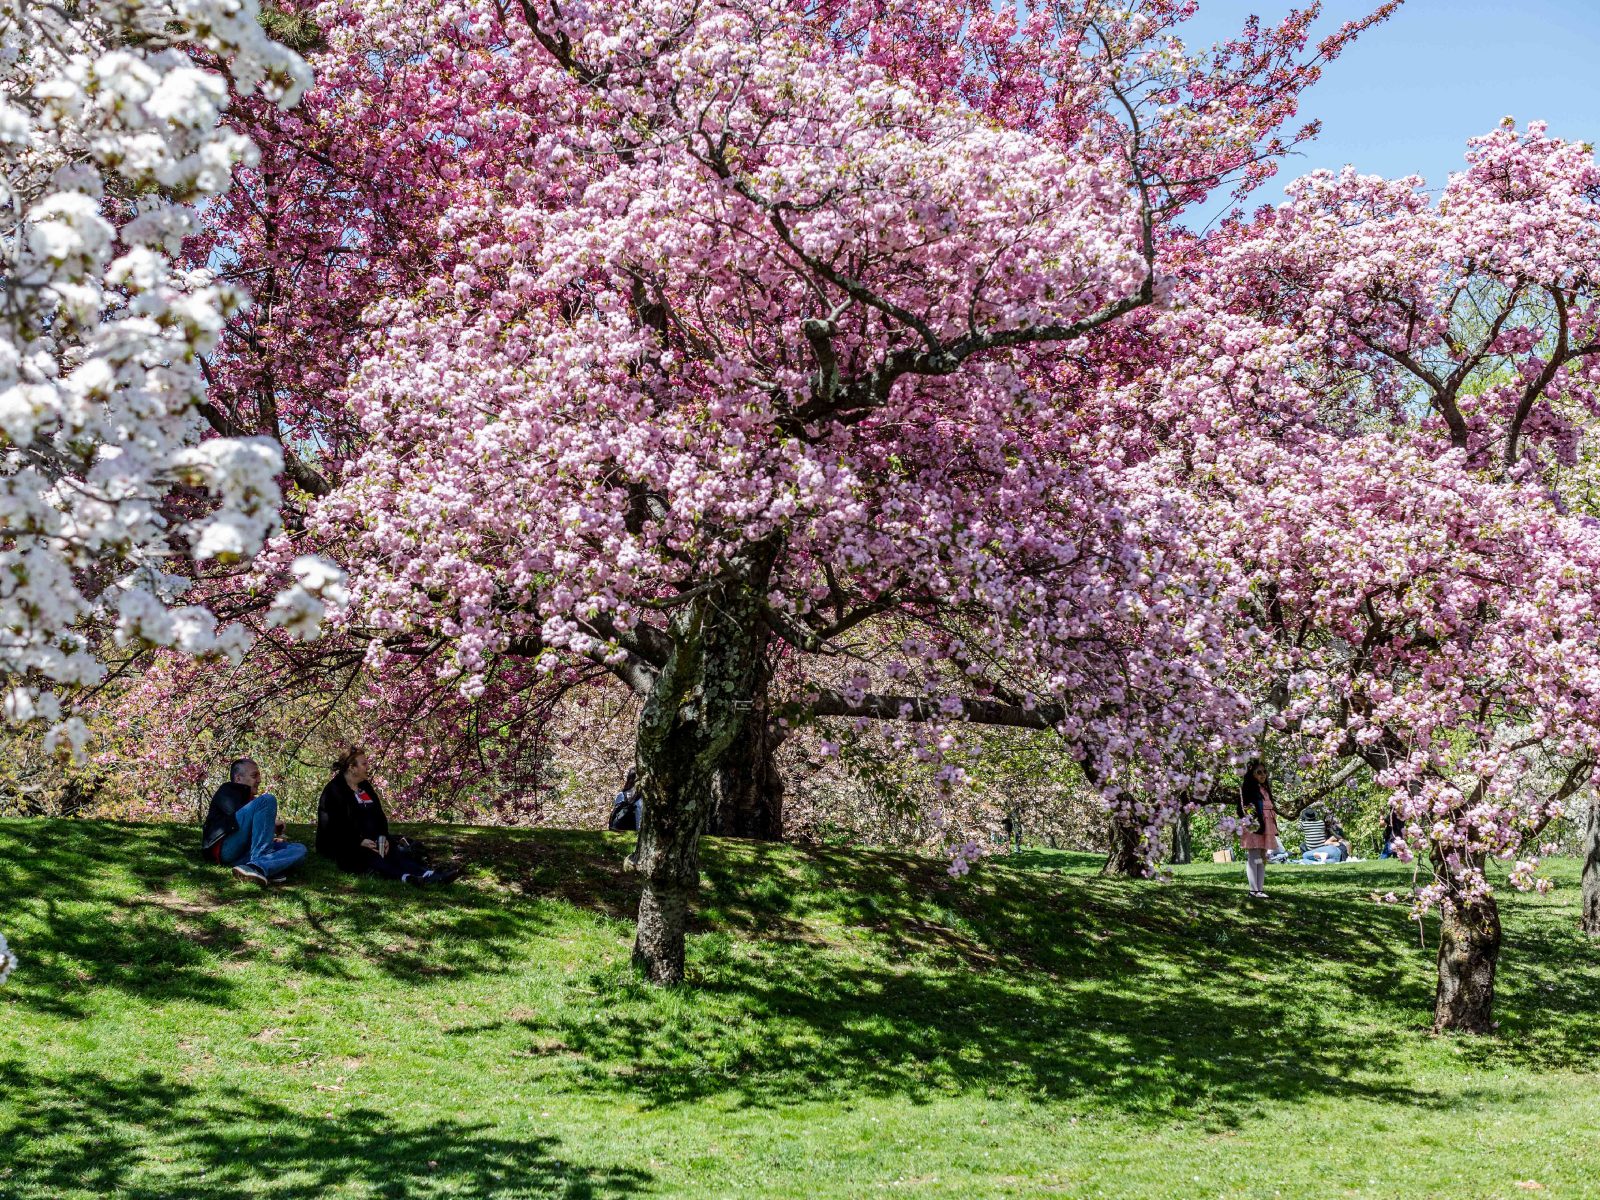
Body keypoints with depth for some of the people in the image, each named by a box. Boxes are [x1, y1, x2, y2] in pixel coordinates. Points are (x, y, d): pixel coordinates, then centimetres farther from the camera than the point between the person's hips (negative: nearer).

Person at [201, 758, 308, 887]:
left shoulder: (250, 799, 37)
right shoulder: (227, 791, 14)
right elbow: (236, 814, -7)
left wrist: (271, 839, 9)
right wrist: (273, 823, -3)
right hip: (224, 848, -7)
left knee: (299, 849, -12)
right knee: (267, 800, -20)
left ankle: (260, 868, -46)